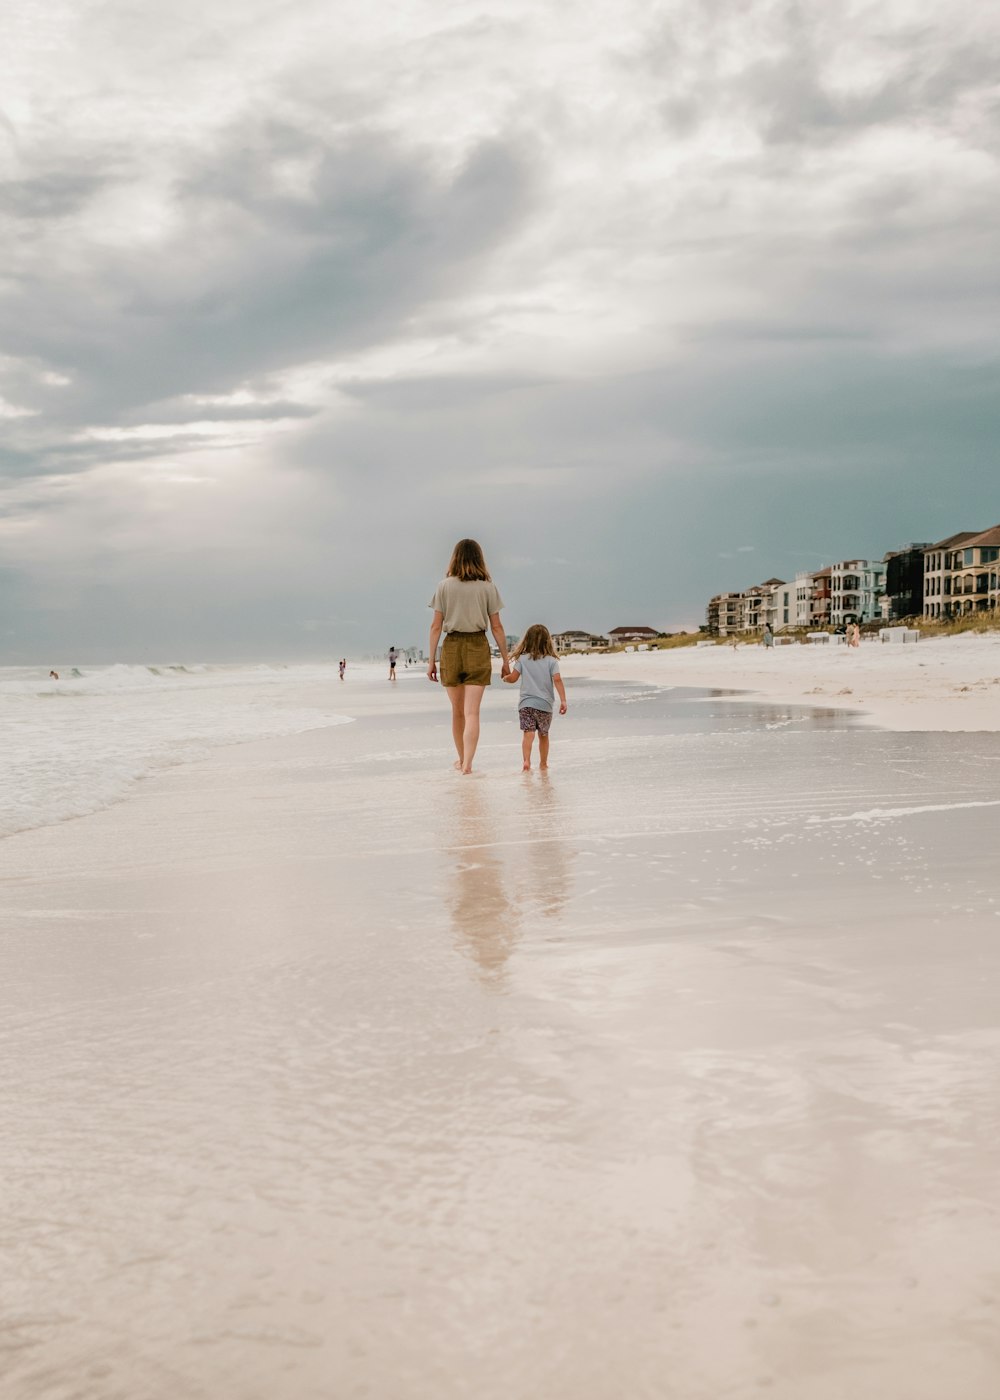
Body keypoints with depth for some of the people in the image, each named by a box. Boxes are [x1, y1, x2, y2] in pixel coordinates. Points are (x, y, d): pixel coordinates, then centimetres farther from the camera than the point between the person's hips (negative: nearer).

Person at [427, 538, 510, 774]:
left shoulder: (444, 586, 1)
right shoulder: (488, 587, 0)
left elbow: (436, 626, -1)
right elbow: (496, 627, 1)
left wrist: (432, 660, 4)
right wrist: (505, 660, 8)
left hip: (451, 647, 1)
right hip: (478, 648, -1)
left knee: (457, 711, 15)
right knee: (472, 712, -4)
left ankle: (462, 760, 29)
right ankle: (467, 763, -16)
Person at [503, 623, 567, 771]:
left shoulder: (522, 659, 1)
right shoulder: (551, 660, 1)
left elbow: (513, 678, 1)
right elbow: (557, 680, -8)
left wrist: (505, 677, 25)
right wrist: (563, 700, -9)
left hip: (526, 703, -1)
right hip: (544, 704, 1)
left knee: (528, 733, -10)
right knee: (543, 735, 17)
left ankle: (526, 761, -28)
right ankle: (543, 763, 26)